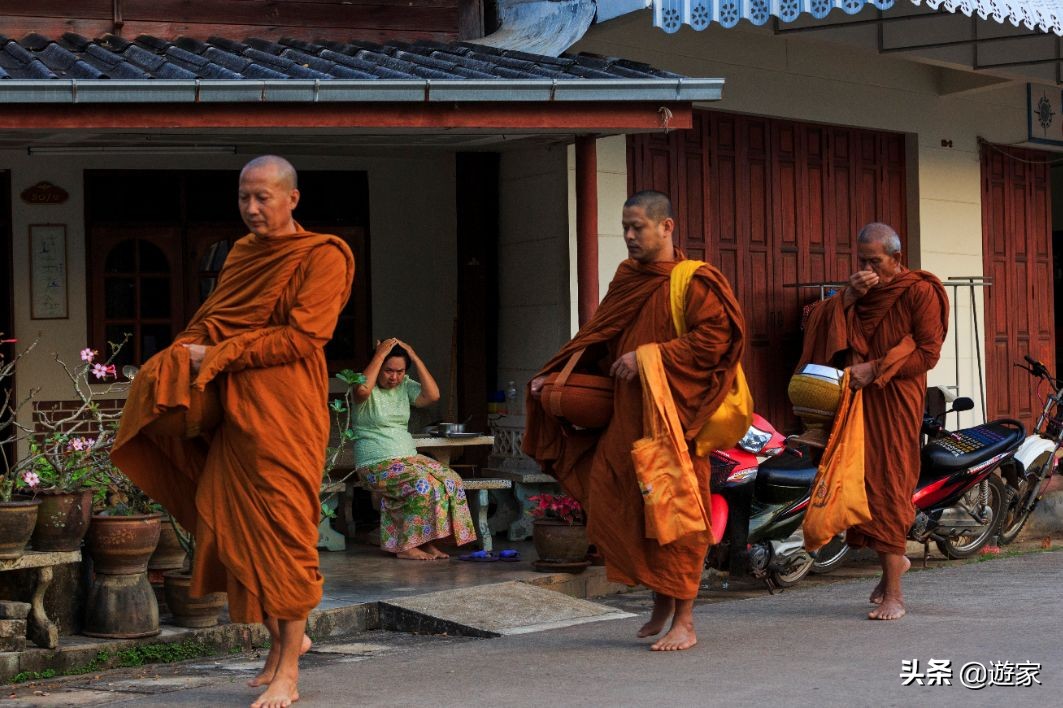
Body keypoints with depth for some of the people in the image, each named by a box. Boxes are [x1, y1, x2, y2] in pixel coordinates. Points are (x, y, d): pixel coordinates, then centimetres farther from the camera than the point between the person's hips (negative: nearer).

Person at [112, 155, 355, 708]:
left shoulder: (322, 256, -5)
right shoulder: (242, 253, 17)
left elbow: (303, 337, -14)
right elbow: (211, 321, 21)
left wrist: (219, 355, -14)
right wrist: (187, 354, -2)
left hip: (283, 414, -7)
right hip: (231, 411, 7)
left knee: (283, 531, -6)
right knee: (232, 529, 5)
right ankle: (283, 640, 23)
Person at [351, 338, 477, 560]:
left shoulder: (404, 386, 11)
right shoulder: (368, 387, -7)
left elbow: (432, 396, -4)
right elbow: (362, 390, -33)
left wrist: (415, 357, -5)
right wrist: (380, 354, -24)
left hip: (409, 458, 7)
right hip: (376, 464, -7)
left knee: (451, 480, -14)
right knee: (423, 484, -30)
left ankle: (427, 542, -11)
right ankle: (406, 546, -23)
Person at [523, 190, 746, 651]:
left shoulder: (694, 282, -7)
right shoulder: (628, 278, 14)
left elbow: (714, 338, -17)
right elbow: (598, 334, 20)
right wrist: (552, 375, 14)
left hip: (672, 418, -7)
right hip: (624, 415, 7)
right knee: (607, 507, 5)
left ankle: (684, 622, 5)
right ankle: (661, 597, 23)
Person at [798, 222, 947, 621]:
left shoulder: (919, 292, -4)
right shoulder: (860, 291, 13)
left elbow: (928, 353, -9)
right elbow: (821, 328, 3)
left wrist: (875, 369, -16)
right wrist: (847, 299, -12)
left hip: (896, 399, -5)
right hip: (856, 397, 5)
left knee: (889, 484, -9)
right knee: (860, 480, 1)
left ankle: (893, 595, -8)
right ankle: (894, 560, 25)